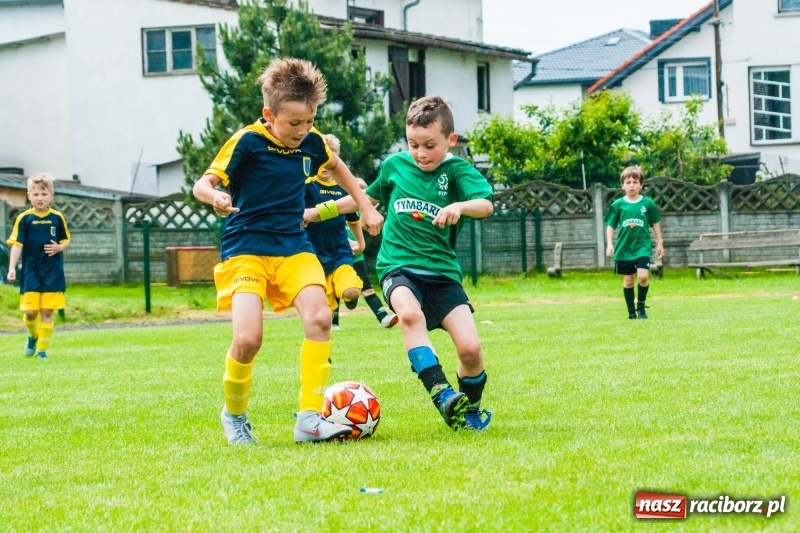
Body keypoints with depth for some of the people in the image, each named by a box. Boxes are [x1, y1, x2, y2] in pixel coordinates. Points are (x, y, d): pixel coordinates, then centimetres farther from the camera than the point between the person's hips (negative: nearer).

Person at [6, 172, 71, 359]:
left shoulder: (57, 218, 2)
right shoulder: (24, 219, -3)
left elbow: (66, 241, 11)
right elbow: (17, 244, -4)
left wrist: (59, 248, -11)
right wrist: (12, 268, -13)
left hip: (53, 272, 1)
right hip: (31, 271, -1)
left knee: (47, 312, 0)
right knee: (30, 311, -4)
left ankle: (42, 348, 10)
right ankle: (32, 336, 27)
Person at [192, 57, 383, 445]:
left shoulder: (311, 142, 3)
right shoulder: (247, 142, -13)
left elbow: (336, 167, 25)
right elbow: (203, 184, -13)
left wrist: (366, 208, 24)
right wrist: (215, 197, -36)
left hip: (293, 246, 5)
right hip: (246, 248, -5)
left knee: (319, 317, -20)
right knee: (248, 338, -20)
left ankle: (309, 419, -14)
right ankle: (234, 414, 8)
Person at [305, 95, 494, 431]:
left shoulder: (457, 171, -3)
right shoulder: (395, 165, 7)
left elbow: (486, 205, -21)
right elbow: (368, 197, 26)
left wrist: (460, 206, -42)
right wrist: (318, 212, 28)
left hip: (442, 270, -1)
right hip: (398, 266, 1)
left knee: (470, 347, -14)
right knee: (409, 312, -35)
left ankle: (471, 408, 14)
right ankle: (440, 391, -39)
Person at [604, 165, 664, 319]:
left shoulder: (648, 203, 1)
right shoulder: (618, 205, 1)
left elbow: (655, 224, 10)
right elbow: (610, 225, 5)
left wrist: (659, 243, 12)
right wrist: (610, 244, -4)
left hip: (642, 246, -1)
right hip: (624, 248, 1)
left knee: (643, 276, -17)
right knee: (628, 280, 6)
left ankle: (641, 305, 4)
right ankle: (631, 311, 16)